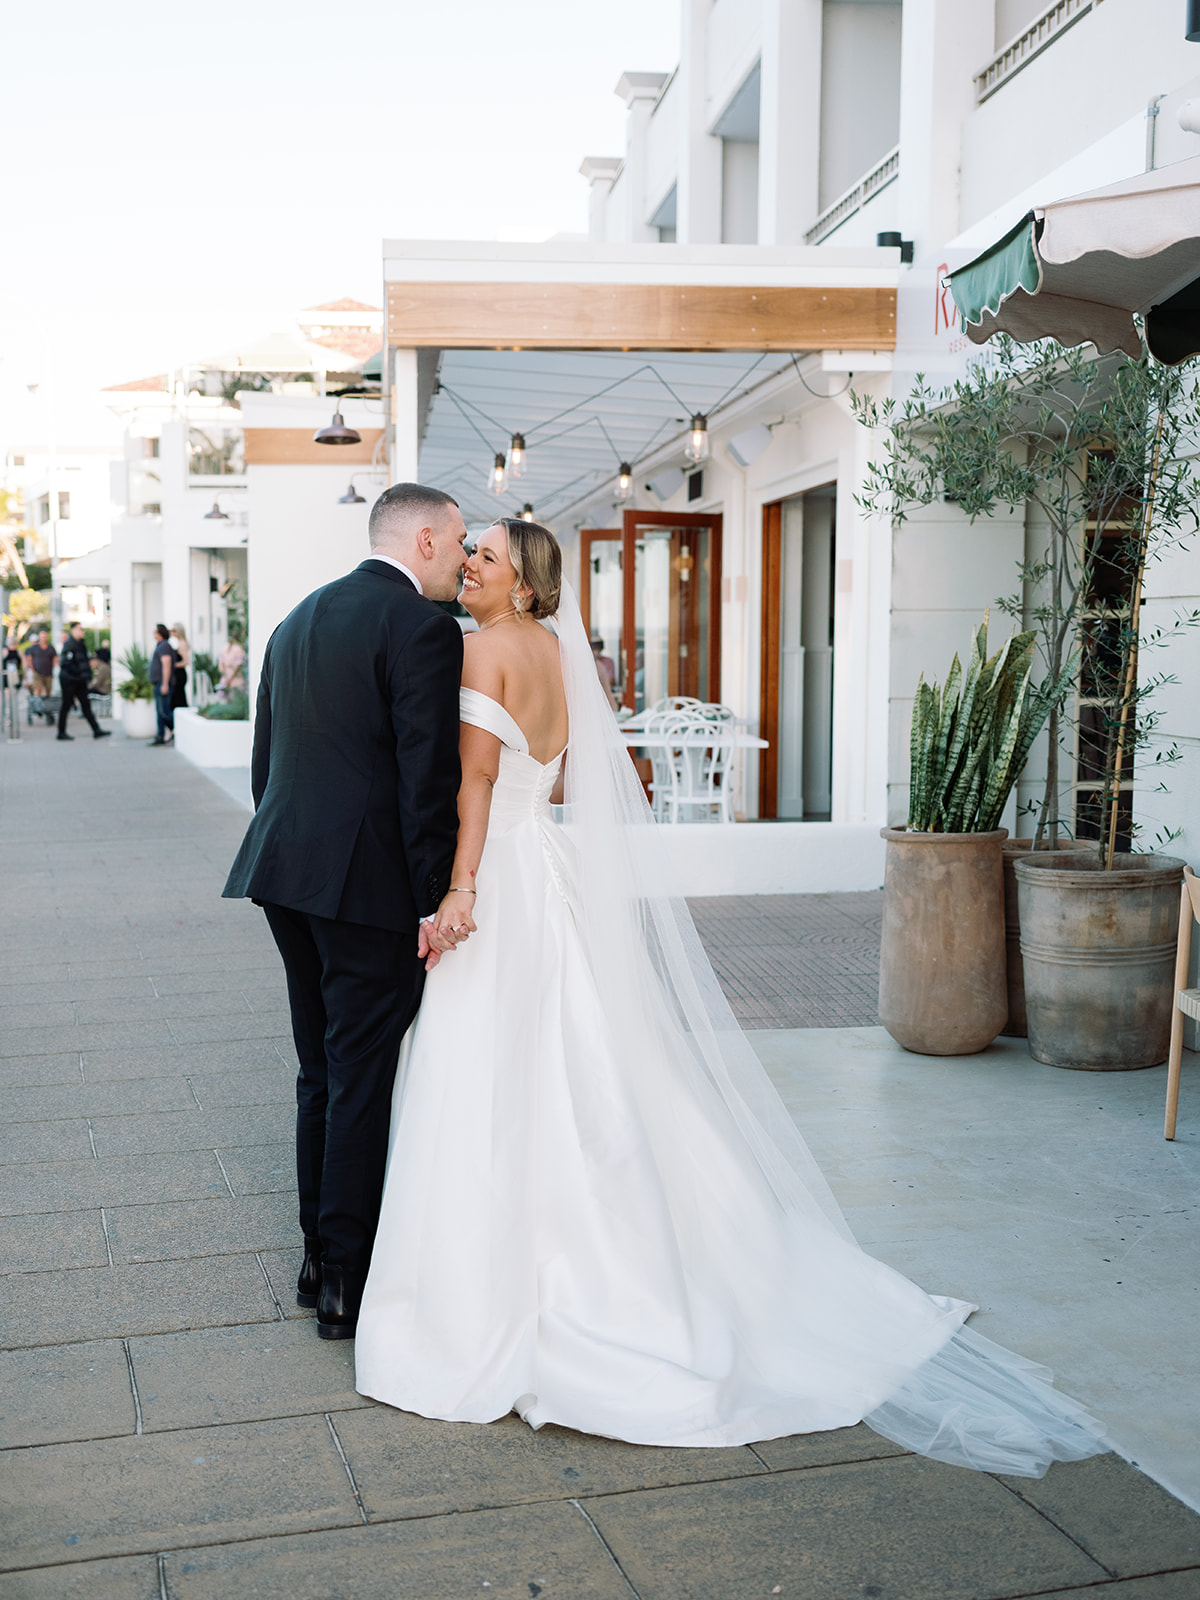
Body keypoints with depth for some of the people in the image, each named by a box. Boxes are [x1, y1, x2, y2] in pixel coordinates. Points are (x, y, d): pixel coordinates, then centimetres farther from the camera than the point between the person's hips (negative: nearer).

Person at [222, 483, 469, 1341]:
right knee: (363, 1081, 1)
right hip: (368, 883, -8)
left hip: (290, 874, 8)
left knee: (324, 1073, 17)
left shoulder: (297, 620, 16)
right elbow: (428, 777, -16)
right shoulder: (423, 626, -10)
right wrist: (438, 901, -13)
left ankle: (321, 1258, 27)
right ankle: (349, 1284, 10)